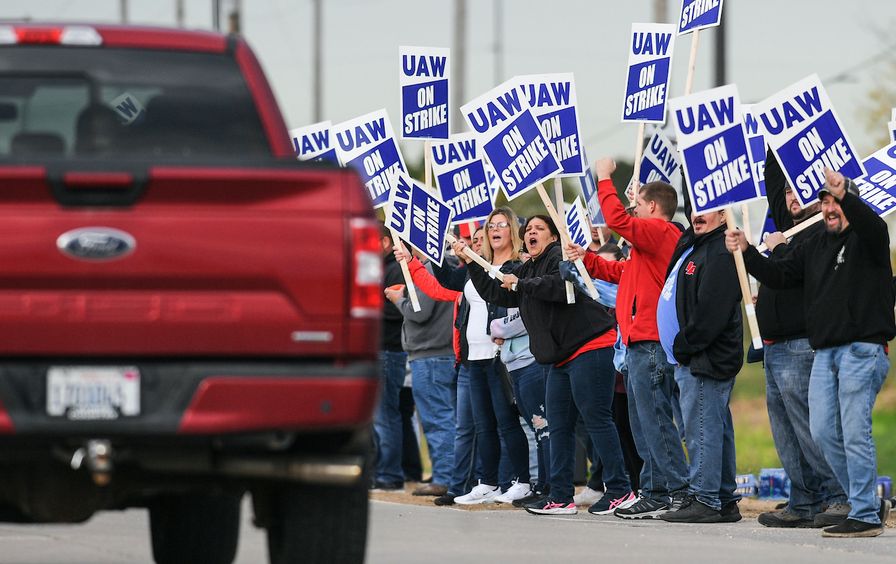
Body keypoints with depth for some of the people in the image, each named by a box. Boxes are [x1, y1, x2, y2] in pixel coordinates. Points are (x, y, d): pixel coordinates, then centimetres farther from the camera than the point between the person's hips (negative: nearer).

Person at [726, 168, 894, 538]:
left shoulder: (866, 239, -2)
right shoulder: (813, 247, 19)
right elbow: (780, 276, 13)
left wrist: (843, 194, -43)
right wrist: (745, 252, -2)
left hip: (863, 350, -7)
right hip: (825, 352, 8)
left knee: (854, 432, -11)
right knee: (823, 432, 4)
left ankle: (865, 516, -6)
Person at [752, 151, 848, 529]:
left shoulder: (823, 233, -9)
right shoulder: (792, 227, 17)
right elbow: (774, 179, 26)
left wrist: (777, 248, -11)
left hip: (800, 346, -10)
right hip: (775, 347, 10)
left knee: (808, 427, -12)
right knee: (786, 430, 8)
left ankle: (843, 497, -11)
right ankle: (804, 503, 9)